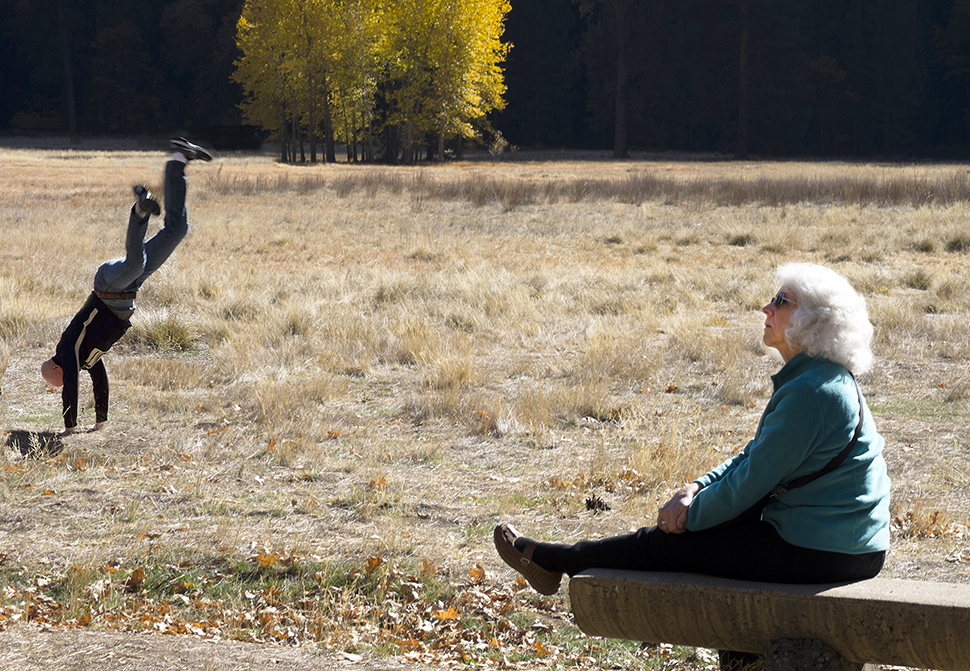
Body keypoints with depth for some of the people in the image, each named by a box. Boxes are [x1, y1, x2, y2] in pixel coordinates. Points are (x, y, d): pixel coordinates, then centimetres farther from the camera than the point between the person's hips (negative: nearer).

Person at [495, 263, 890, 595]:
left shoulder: (812, 393, -22)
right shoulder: (823, 380, 11)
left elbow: (753, 479, -19)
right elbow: (754, 457, 14)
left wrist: (691, 513, -6)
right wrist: (696, 490, 0)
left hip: (820, 554, -9)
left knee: (669, 542, 0)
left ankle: (551, 561, 18)